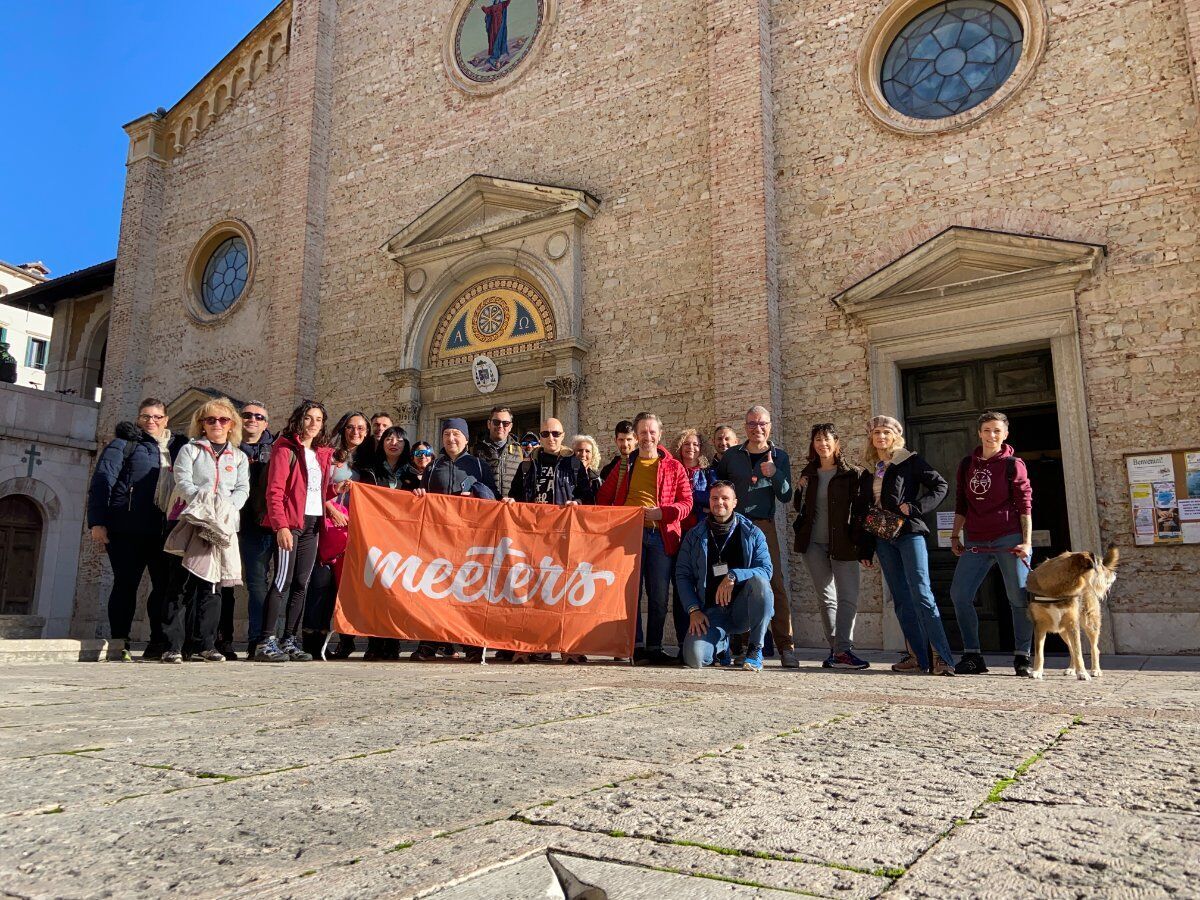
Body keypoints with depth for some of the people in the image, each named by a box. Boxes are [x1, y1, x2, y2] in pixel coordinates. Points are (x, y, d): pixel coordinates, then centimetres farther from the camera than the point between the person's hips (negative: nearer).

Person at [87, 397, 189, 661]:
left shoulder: (178, 447, 17)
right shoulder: (123, 445, 6)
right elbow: (101, 482, -1)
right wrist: (97, 522, -11)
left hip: (164, 530, 3)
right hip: (127, 530, -3)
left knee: (165, 583, 1)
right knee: (126, 583, -1)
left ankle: (159, 642, 9)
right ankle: (119, 644, 6)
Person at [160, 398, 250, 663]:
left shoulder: (239, 457, 19)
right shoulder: (190, 450, 11)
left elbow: (242, 489, 6)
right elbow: (182, 481, -3)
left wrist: (229, 505, -14)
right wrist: (199, 498, -22)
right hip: (190, 522, -2)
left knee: (212, 586, 3)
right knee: (183, 584, -8)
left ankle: (204, 645, 7)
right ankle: (174, 645, -6)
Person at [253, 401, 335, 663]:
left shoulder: (322, 453, 19)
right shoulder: (285, 449, -3)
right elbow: (274, 491, -11)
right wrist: (281, 526, -19)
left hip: (312, 524, 7)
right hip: (289, 524, -7)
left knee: (301, 584, 6)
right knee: (283, 581, -11)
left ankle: (289, 640, 12)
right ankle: (265, 643, -8)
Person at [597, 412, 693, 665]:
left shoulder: (673, 466, 10)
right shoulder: (625, 465, 15)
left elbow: (686, 502, 4)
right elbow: (603, 497, 18)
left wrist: (662, 512, -14)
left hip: (661, 536, -1)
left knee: (659, 595, 0)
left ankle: (654, 648, 8)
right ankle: (634, 646, 7)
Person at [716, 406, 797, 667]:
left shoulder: (779, 456, 7)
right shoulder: (732, 455, 10)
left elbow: (786, 497, 1)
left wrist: (774, 474, -14)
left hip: (764, 525, -1)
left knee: (776, 583, -9)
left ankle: (786, 647, -7)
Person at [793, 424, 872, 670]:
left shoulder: (852, 474, -1)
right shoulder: (808, 474, 12)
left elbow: (862, 512, -5)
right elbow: (800, 509, 18)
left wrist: (864, 550, -11)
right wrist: (801, 490, -3)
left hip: (843, 545, -3)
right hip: (814, 544, 3)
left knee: (848, 598, -9)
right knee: (827, 598, 4)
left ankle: (842, 651, -10)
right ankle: (837, 650, 8)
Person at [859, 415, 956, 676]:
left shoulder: (909, 461, 0)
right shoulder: (869, 472, 15)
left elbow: (940, 485, -4)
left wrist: (915, 507, -15)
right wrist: (867, 548, 14)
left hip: (909, 533, -6)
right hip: (883, 538, 6)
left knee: (921, 594, -14)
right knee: (901, 599, 5)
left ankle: (942, 657, -15)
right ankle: (918, 656, 10)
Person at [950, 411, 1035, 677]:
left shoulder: (1013, 464, 1)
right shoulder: (967, 465, 13)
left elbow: (1025, 505, -2)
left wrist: (1027, 541, -10)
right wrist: (955, 536, 12)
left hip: (1009, 539, -4)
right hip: (976, 543, 4)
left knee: (1019, 597, -1)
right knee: (959, 594, -4)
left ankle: (1022, 657, 11)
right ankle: (972, 655, 5)